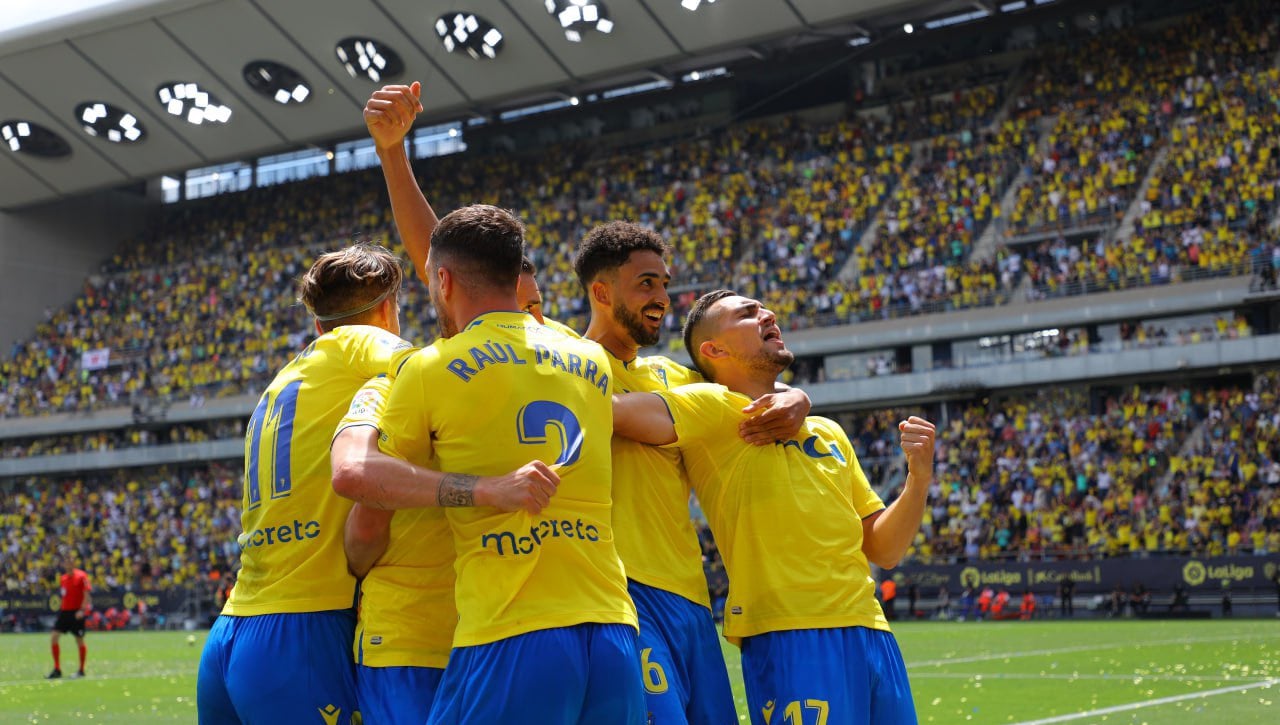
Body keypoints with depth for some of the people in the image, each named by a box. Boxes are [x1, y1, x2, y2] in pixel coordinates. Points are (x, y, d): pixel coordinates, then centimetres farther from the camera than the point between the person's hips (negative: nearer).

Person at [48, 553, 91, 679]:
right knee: (54, 638, -5)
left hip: (76, 613, -6)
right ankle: (57, 669, 0)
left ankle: (81, 670, 12)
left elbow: (87, 595, -11)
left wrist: (82, 610, -21)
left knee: (79, 640, 1)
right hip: (64, 611, 6)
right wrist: (59, 607, 15)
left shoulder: (81, 576, -7)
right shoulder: (63, 578, 11)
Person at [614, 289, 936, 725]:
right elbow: (607, 410, -18)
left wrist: (919, 478, 5)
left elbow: (883, 551, 19)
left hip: (870, 632, 7)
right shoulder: (712, 408, -1)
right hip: (790, 638, -7)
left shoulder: (828, 433, 20)